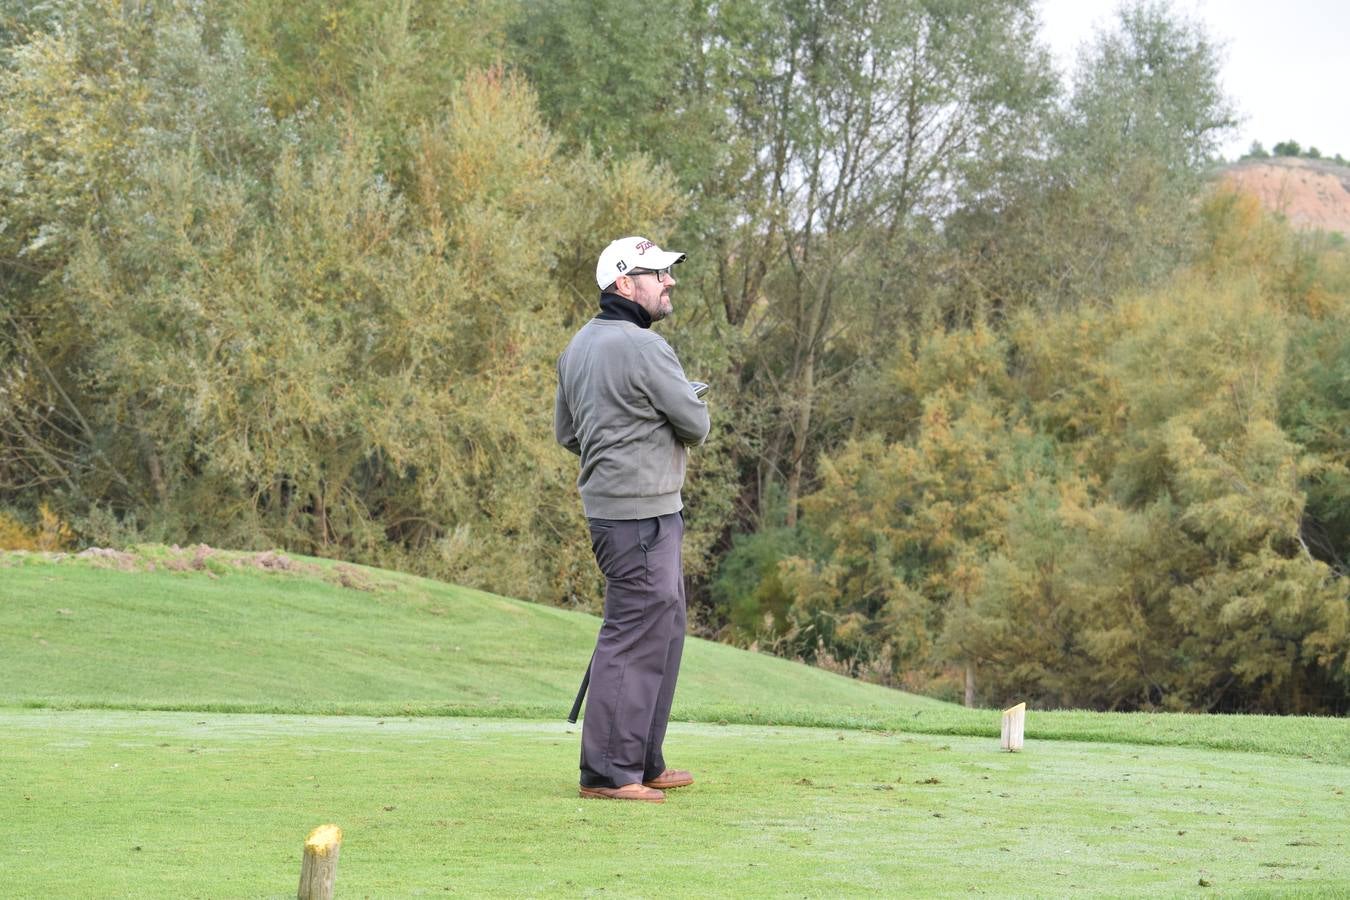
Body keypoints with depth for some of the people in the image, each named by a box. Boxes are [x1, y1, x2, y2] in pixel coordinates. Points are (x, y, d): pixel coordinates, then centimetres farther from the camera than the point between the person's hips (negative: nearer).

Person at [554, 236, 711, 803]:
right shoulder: (643, 347, -16)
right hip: (641, 513, -10)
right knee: (636, 636, -7)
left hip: (606, 503, 10)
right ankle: (608, 771, -6)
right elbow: (696, 425, -10)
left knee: (663, 630, 18)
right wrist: (681, 413, 11)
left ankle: (644, 762, 23)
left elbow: (566, 432, 21)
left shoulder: (580, 346, 13)